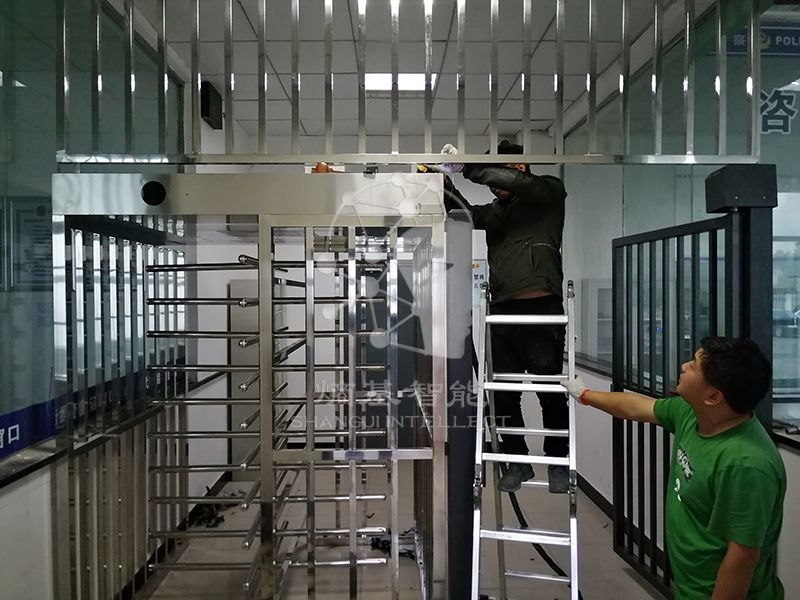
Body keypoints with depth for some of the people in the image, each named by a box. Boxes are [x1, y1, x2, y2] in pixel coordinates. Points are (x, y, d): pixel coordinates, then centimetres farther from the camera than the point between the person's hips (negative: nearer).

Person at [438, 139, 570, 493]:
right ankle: (517, 462, 21)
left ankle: (558, 463, 20)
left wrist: (467, 168, -16)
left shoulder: (549, 192, 8)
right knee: (504, 394, 6)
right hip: (503, 311, 5)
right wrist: (443, 184, -10)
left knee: (551, 394, 3)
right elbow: (464, 212, 7)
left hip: (542, 308, -5)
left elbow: (519, 183, -11)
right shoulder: (494, 211, 23)